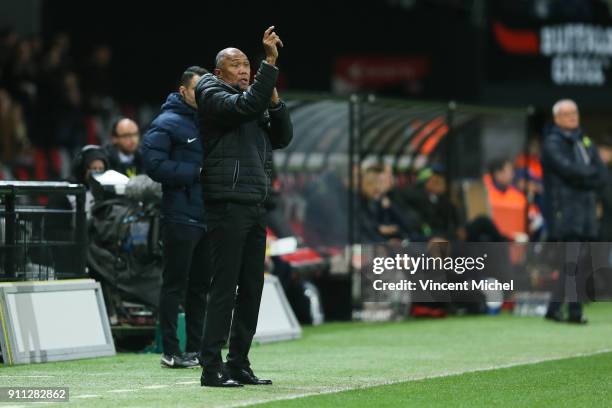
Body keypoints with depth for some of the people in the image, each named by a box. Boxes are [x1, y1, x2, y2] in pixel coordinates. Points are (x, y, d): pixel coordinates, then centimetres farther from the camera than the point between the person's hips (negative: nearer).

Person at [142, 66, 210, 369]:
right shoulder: (167, 124, -6)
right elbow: (154, 164, -16)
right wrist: (195, 173, -18)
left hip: (207, 216, 8)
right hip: (180, 216, -8)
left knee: (200, 285, 11)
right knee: (175, 284, -4)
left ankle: (196, 349, 17)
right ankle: (171, 351, -1)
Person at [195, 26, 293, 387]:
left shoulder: (257, 104, 23)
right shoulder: (213, 95, -1)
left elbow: (283, 137, 15)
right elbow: (245, 106, -20)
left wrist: (274, 100, 1)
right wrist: (271, 63, -22)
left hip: (256, 207, 8)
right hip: (228, 205, -8)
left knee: (251, 288, 9)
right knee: (224, 287, -10)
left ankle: (239, 363, 15)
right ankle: (212, 367, -10)